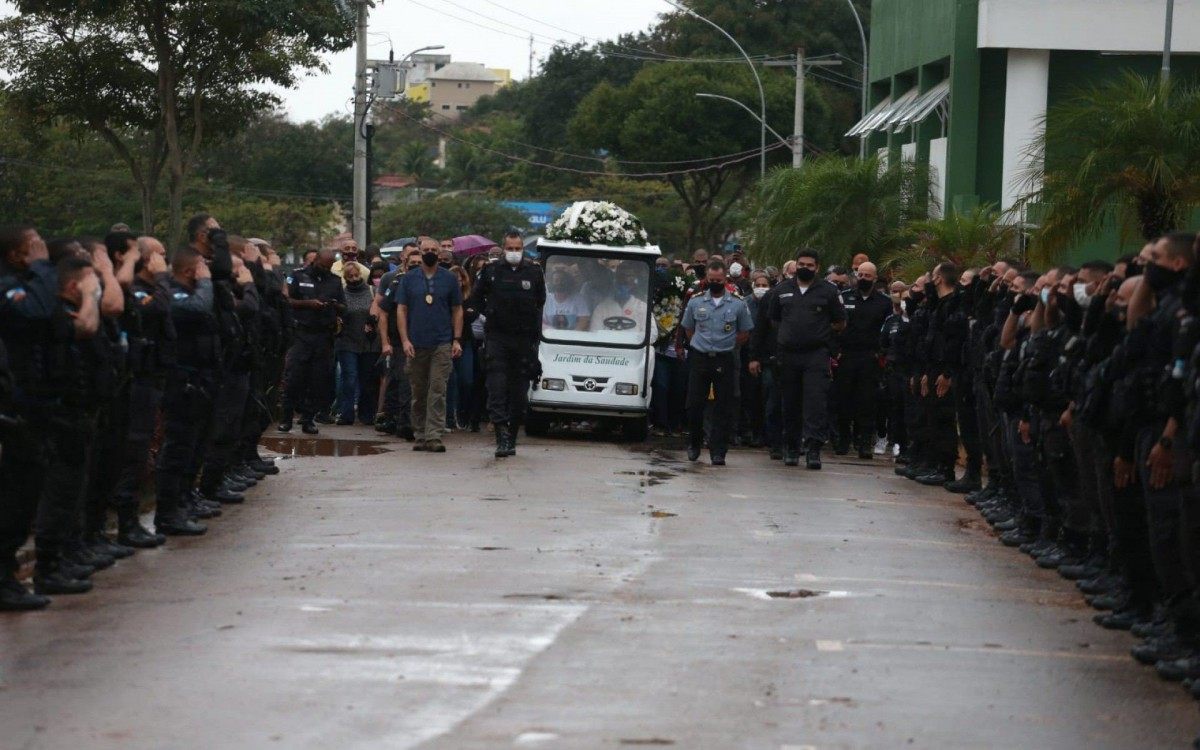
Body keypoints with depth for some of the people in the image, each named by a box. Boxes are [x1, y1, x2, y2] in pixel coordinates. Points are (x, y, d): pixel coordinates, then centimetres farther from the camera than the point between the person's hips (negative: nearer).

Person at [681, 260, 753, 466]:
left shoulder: (737, 304, 4)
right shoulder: (695, 302, 7)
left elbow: (745, 334, 9)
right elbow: (688, 329, 16)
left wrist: (725, 344, 0)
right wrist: (702, 344, 4)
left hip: (725, 361, -1)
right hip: (700, 357, 1)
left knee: (723, 408, -2)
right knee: (694, 404, 0)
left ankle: (718, 452, 2)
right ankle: (694, 443, 21)